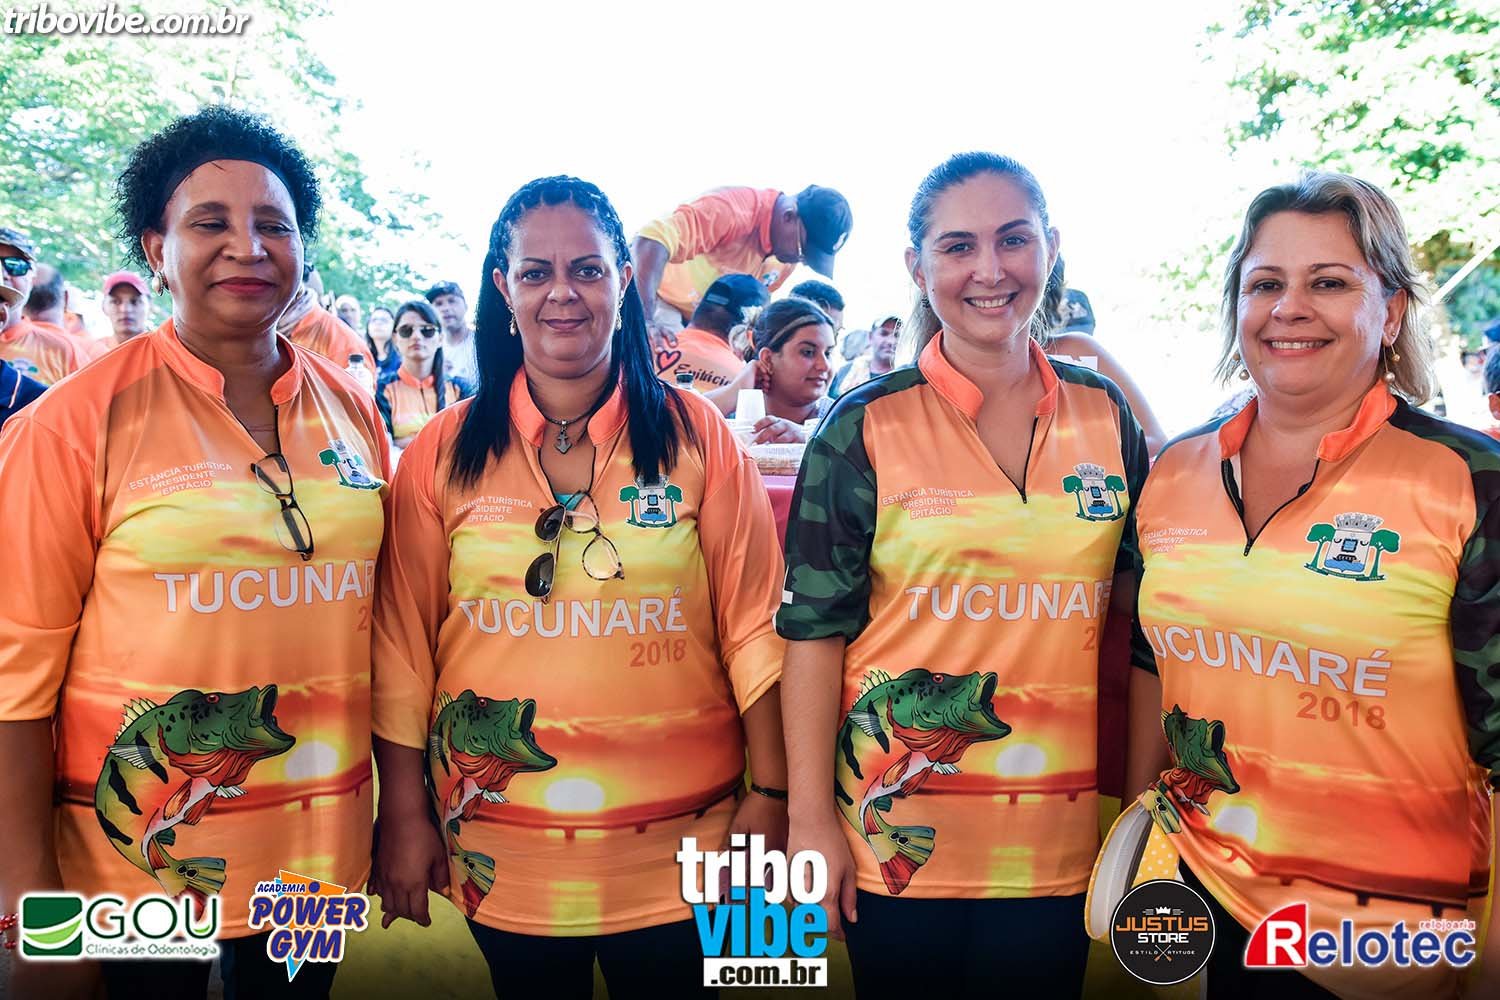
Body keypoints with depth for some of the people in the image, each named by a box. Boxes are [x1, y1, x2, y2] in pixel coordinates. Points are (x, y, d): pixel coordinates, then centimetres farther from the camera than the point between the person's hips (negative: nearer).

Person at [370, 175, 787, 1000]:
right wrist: (404, 816, 0)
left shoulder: (697, 438, -3)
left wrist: (770, 795, -4)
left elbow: (752, 626, -3)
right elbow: (403, 644, 0)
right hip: (502, 848, 1)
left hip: (676, 837, 0)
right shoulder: (443, 454, -1)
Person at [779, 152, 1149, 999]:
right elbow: (815, 627, -7)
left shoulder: (1104, 415, 2)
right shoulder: (865, 428, -7)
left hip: (1058, 835, 3)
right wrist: (811, 821, -9)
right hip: (898, 827, -2)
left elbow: (1137, 610, 10)